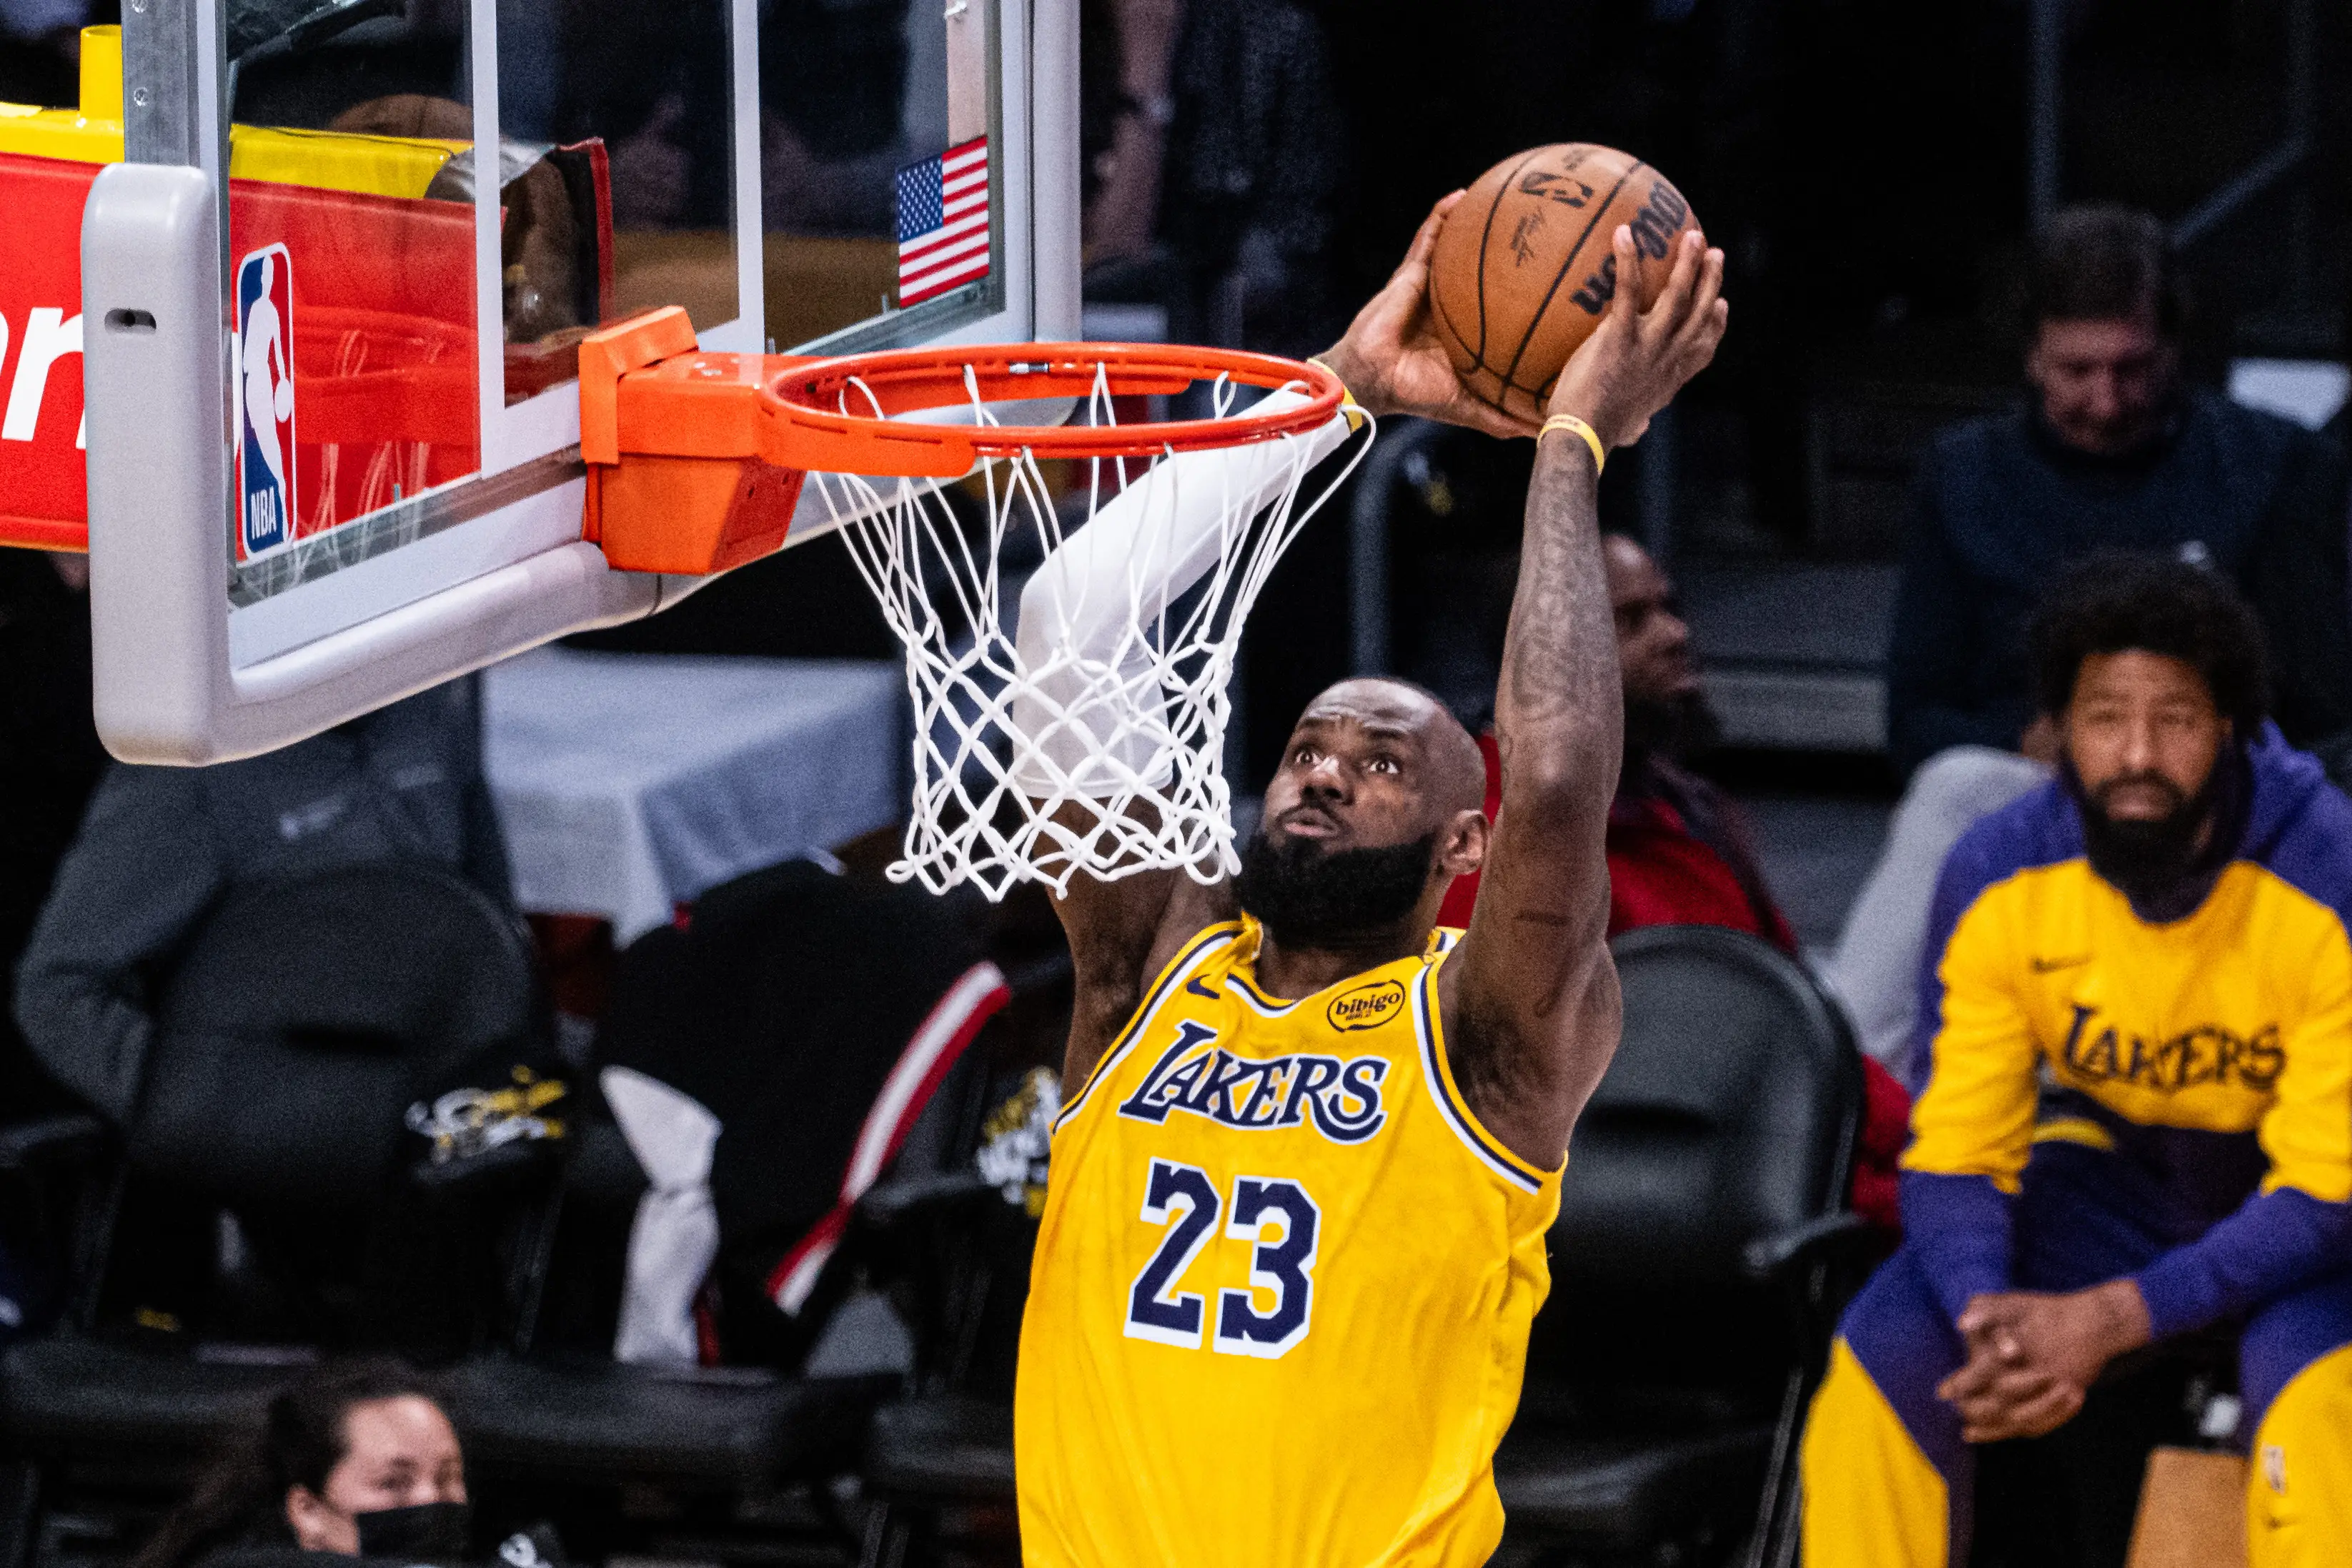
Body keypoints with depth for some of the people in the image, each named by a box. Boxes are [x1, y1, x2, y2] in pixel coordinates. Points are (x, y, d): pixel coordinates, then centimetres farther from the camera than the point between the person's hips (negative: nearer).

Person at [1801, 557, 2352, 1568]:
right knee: (1886, 1356, -20)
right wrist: (1992, 1321, -35)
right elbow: (1956, 1152, -11)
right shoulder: (1997, 877, -16)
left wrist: (2113, 1320, -37)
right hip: (2111, 1167, 4)